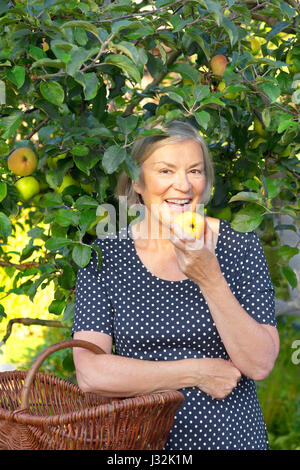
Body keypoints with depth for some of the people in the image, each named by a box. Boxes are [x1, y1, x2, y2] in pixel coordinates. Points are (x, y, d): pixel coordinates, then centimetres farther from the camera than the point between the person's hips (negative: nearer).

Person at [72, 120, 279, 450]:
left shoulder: (240, 245, -1)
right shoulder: (103, 257, -2)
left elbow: (260, 365, -8)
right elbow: (90, 374, -10)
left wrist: (211, 280, -18)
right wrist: (196, 373, -11)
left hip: (232, 437, -1)